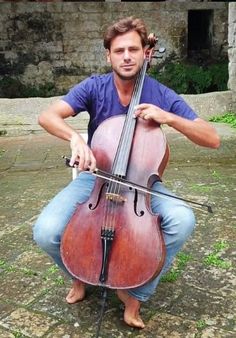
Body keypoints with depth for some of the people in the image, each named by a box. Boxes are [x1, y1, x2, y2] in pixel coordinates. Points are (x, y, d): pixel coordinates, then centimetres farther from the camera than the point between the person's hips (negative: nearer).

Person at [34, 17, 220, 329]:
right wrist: (75, 137, -38)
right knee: (46, 232, -25)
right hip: (95, 177, 0)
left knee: (183, 220, -31)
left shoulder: (162, 95, -9)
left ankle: (137, 293, -7)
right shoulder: (94, 87, -7)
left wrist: (169, 117, -26)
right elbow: (47, 116, -17)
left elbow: (213, 139, -11)